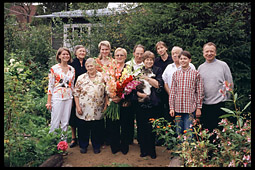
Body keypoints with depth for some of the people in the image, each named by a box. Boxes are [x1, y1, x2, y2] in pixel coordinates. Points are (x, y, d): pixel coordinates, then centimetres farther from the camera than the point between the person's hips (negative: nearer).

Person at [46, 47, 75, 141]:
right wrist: (49, 101, -7)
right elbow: (50, 85, -4)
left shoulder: (72, 69, 9)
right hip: (57, 98, -4)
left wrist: (73, 99, 11)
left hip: (68, 98, 4)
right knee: (55, 122, -3)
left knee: (65, 122, 8)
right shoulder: (54, 68, -3)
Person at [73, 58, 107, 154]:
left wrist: (105, 106, 1)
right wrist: (78, 107, -3)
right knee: (83, 128, 8)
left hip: (98, 110, 0)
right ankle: (83, 146, 26)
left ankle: (96, 146, 26)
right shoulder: (81, 78, 3)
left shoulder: (102, 77, 3)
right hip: (84, 110, 0)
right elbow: (76, 93, 3)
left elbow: (106, 92, 6)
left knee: (97, 129, 8)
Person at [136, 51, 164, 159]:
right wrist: (138, 93, -13)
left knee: (151, 127, 0)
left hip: (153, 103, -2)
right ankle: (143, 149, 18)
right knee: (141, 127, 3)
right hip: (140, 103, 2)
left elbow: (158, 85, -5)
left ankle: (152, 151, 14)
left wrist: (147, 78, -14)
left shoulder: (157, 70, 7)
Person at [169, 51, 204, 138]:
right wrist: (171, 107, 5)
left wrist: (199, 108, -2)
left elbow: (200, 92, 1)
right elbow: (172, 92, 9)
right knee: (179, 133, 10)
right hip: (178, 108, 3)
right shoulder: (175, 74, 9)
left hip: (190, 108, -3)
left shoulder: (195, 73, 1)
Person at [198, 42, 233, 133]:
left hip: (219, 103, -3)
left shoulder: (223, 65, -1)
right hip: (204, 104, 3)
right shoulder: (200, 67, 9)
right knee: (205, 129, 9)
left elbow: (230, 84, 3)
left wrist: (225, 97, 1)